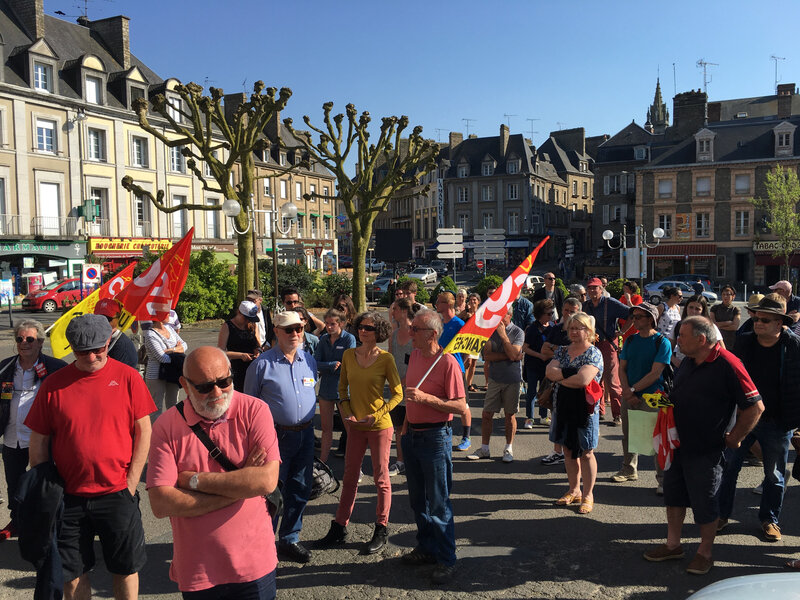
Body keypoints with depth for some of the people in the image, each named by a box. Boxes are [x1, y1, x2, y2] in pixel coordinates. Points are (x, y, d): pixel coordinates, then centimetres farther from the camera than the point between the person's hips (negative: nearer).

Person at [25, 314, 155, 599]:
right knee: (72, 574, 13)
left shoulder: (128, 377, -5)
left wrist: (131, 484, -6)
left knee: (125, 570, 10)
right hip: (69, 497, 2)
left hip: (118, 493, -1)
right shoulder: (53, 384, -2)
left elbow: (143, 431, -3)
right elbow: (39, 442, 4)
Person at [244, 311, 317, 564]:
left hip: (305, 434, 5)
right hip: (276, 436, -5)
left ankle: (289, 540, 28)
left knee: (300, 490, 12)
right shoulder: (262, 363, -7)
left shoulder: (309, 361, 8)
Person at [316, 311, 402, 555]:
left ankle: (381, 530, 22)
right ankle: (340, 527, 25)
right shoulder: (349, 355, 1)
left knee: (381, 478, 7)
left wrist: (375, 416, -13)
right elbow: (342, 387, 13)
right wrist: (347, 413, -1)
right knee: (349, 477, 13)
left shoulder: (385, 358, -11)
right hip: (355, 426, 4)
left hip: (379, 426, -4)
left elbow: (398, 394, -6)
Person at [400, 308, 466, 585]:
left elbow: (460, 406, -19)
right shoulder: (415, 355, 6)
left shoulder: (447, 362, -18)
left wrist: (426, 398, -26)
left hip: (435, 438, -8)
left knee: (438, 504, 1)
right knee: (418, 499, 18)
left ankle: (446, 559, 14)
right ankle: (426, 548, 33)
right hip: (412, 435, 8)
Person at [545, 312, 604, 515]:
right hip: (563, 407, 6)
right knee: (568, 450, 14)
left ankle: (588, 495, 16)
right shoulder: (562, 350, 9)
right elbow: (549, 371, -6)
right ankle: (574, 490, 28)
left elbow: (583, 380, -24)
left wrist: (560, 378, -11)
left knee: (586, 453, 3)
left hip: (585, 408, -6)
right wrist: (571, 373, -18)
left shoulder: (594, 353, -10)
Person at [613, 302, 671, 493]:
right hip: (629, 397, 6)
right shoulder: (631, 340, 9)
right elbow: (622, 368, 7)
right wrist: (626, 391, -8)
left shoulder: (662, 342, -9)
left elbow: (655, 373, -15)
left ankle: (663, 479, 6)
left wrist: (633, 389, -16)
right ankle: (629, 470, 32)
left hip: (652, 397, -6)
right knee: (628, 434, 15)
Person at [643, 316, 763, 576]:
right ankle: (673, 545, 32)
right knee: (673, 495, 17)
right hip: (677, 444, 8)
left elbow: (755, 406, -17)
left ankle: (705, 553, 26)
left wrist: (734, 438, -12)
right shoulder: (687, 362, 6)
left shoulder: (727, 365, -19)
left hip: (706, 450, -8)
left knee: (705, 504, 8)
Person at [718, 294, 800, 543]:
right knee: (728, 467, 8)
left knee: (774, 474, 13)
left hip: (776, 422, -2)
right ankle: (722, 513, 23)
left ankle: (769, 519, 31)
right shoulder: (744, 342, -3)